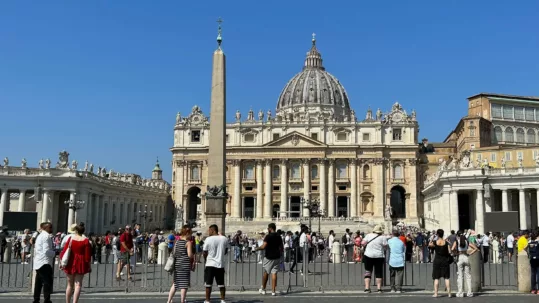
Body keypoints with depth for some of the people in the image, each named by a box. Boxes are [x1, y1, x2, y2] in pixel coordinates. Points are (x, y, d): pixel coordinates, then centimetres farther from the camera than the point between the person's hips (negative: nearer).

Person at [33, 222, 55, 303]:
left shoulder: (40, 236, 21)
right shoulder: (47, 236, -11)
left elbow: (35, 250, 25)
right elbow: (46, 251, -19)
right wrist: (55, 253, -6)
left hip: (38, 263, 10)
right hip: (45, 263, -10)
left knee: (38, 283, 13)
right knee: (47, 282, -11)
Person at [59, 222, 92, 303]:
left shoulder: (71, 238, -1)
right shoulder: (85, 240, -7)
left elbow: (64, 250, 0)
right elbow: (87, 254, -7)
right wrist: (88, 266, 2)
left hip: (70, 263, 2)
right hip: (80, 263, -2)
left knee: (70, 284, 14)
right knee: (78, 284, 0)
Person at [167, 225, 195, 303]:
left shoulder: (177, 241, 10)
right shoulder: (188, 242, -10)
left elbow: (173, 253, 13)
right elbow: (190, 255, -15)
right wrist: (194, 256, 5)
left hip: (176, 264, 7)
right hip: (185, 264, -7)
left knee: (175, 283, 16)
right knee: (184, 284, 2)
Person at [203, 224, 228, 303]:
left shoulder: (208, 239, -10)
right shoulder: (224, 239, 1)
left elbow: (205, 253, -3)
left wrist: (205, 260, 16)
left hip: (210, 264, -3)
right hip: (221, 264, 3)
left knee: (208, 284, 4)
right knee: (221, 284, 13)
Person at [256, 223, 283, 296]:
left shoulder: (268, 236, -12)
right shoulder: (278, 236, 6)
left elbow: (263, 247, -20)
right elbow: (281, 248, 11)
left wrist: (257, 248, -3)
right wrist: (280, 254, 25)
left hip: (268, 257, -4)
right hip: (277, 257, 4)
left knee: (265, 273, 10)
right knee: (274, 273, 2)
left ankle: (263, 289, 22)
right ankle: (273, 291, -2)